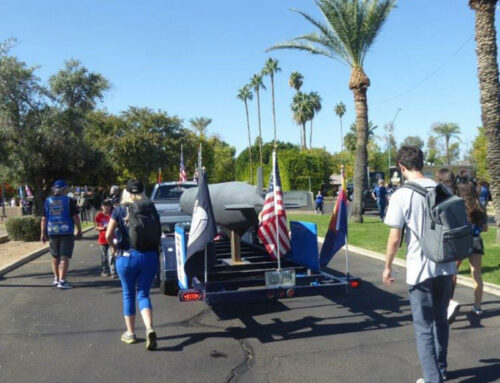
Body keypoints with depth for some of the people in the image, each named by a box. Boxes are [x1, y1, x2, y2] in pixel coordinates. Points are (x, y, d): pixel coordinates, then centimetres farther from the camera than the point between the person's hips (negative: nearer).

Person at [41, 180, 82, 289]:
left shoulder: (47, 201, 5)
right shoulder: (68, 201, -5)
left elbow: (44, 219, 5)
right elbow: (75, 217, -7)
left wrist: (43, 233, 10)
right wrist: (79, 231, 2)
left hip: (52, 232, 4)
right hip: (66, 232, -4)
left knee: (55, 257, 19)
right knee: (64, 257, -2)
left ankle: (56, 278, 30)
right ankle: (62, 281, -6)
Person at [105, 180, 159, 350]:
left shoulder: (119, 211, -4)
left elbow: (109, 235, -6)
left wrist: (114, 247, 12)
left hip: (127, 257, -1)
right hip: (149, 256, 1)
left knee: (128, 295, 16)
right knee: (143, 294, 10)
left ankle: (130, 333, 25)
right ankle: (149, 329, -12)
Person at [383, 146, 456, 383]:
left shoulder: (401, 195, -13)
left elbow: (395, 238, -11)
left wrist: (387, 266, 3)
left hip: (420, 270, -6)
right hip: (446, 267, 6)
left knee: (424, 328, 6)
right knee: (441, 321, 22)